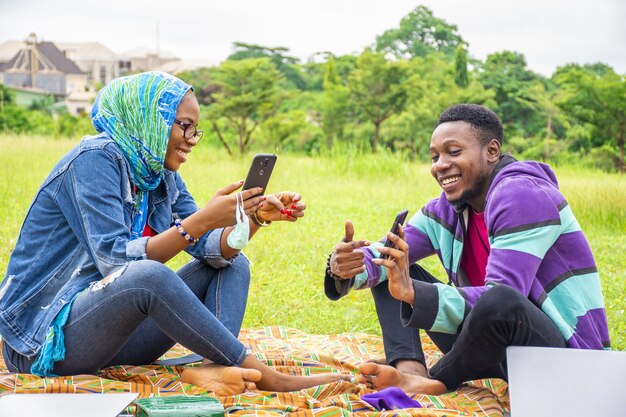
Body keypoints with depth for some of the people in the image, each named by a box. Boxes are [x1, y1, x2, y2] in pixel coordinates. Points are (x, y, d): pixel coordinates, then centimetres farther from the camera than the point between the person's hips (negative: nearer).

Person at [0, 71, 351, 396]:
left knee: (232, 264, 2)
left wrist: (256, 216, -15)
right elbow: (116, 260, -26)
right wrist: (202, 220, -31)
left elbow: (213, 251, 2)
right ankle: (268, 377, -27)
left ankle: (214, 367, -27)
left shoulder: (161, 175, 8)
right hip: (45, 338, -9)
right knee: (145, 275, -37)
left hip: (113, 336, 9)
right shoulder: (95, 159, -16)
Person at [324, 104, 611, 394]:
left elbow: (501, 300, -29)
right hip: (505, 350, 8)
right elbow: (385, 255, 1)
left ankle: (435, 383, -13)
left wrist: (413, 293, -40)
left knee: (500, 302, -42)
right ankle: (411, 371, -20)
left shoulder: (523, 196, -19)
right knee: (389, 271, 6)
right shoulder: (446, 209, 7)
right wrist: (347, 266, -23)